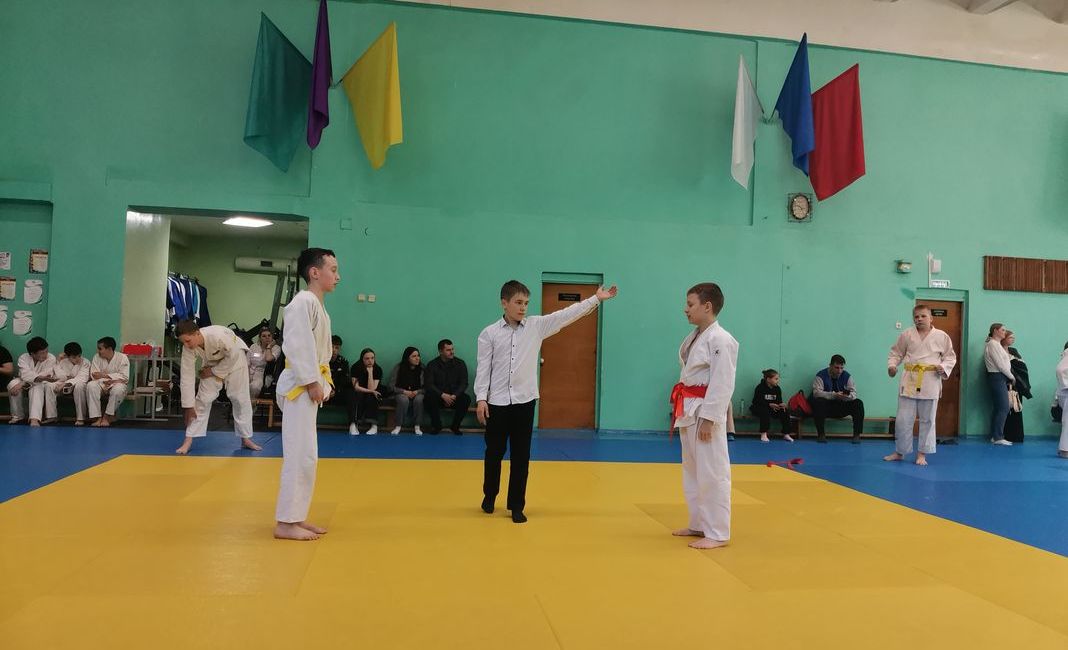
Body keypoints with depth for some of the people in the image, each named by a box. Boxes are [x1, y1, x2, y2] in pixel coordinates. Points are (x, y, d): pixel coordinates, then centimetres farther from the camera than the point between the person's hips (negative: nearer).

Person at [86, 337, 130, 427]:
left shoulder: (122, 358, -7)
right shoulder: (97, 358, 1)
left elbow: (124, 377, -13)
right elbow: (94, 375, -5)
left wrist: (104, 375, -17)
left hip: (116, 384, -3)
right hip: (101, 384, 3)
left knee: (118, 389, -37)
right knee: (90, 386, -30)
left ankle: (107, 416, -21)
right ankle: (97, 417, -30)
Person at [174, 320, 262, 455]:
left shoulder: (218, 335, -42)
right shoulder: (188, 348, -26)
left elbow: (233, 355, -26)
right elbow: (187, 377, -22)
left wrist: (214, 372, -20)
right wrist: (189, 407, -19)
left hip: (235, 358, -3)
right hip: (212, 362, 3)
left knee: (240, 398, -2)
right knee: (203, 399, -6)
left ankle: (246, 439, 12)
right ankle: (188, 440, 0)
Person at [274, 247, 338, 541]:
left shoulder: (317, 305, 16)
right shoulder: (303, 302, -15)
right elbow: (298, 346, -23)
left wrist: (324, 382, 12)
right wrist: (313, 383, -20)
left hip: (309, 386, 10)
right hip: (300, 386, -10)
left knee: (306, 456, 14)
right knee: (301, 456, -8)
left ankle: (295, 517, 22)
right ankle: (285, 522, 0)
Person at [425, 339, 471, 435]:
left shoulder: (460, 364, 0)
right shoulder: (432, 365, -2)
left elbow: (464, 383, -5)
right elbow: (429, 384, -11)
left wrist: (454, 396, -23)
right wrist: (443, 395, -27)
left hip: (455, 396, 1)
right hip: (438, 396, -1)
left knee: (466, 399, -29)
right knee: (429, 398, -32)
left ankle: (455, 426, -5)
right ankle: (436, 425, -6)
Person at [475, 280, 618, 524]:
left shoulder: (536, 325, 3)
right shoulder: (489, 333, -2)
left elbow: (566, 315, -1)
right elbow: (483, 368, -2)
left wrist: (597, 298, -5)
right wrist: (481, 398, -9)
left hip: (524, 400, 1)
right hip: (497, 402, -1)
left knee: (521, 455, 6)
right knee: (494, 452, 11)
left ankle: (516, 505, 17)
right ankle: (489, 496, 34)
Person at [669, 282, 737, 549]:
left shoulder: (720, 340, -16)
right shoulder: (694, 337, 13)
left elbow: (722, 384, -19)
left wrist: (708, 418, -20)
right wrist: (681, 410, 17)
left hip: (706, 412, -10)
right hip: (689, 411, 10)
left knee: (712, 473, -3)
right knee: (692, 470, 17)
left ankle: (718, 533, 7)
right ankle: (699, 524, 29)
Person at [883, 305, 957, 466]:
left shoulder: (942, 336, 1)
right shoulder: (907, 335, 2)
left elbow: (950, 356, 8)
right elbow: (896, 353, 10)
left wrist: (944, 367, -10)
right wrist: (892, 365, -7)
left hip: (930, 383, 0)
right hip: (909, 381, 1)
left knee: (927, 420, 8)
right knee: (903, 419, 3)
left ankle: (922, 453, 20)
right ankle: (899, 451, 18)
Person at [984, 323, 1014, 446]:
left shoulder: (996, 344, 19)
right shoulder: (993, 344, -12)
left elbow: (1003, 362, 14)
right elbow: (1000, 364, -15)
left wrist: (1008, 377, 5)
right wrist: (1011, 377, -4)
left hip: (999, 378, 10)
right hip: (997, 377, -10)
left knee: (997, 408, 11)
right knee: (1004, 408, -9)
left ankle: (994, 436, 14)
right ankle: (998, 437, -6)